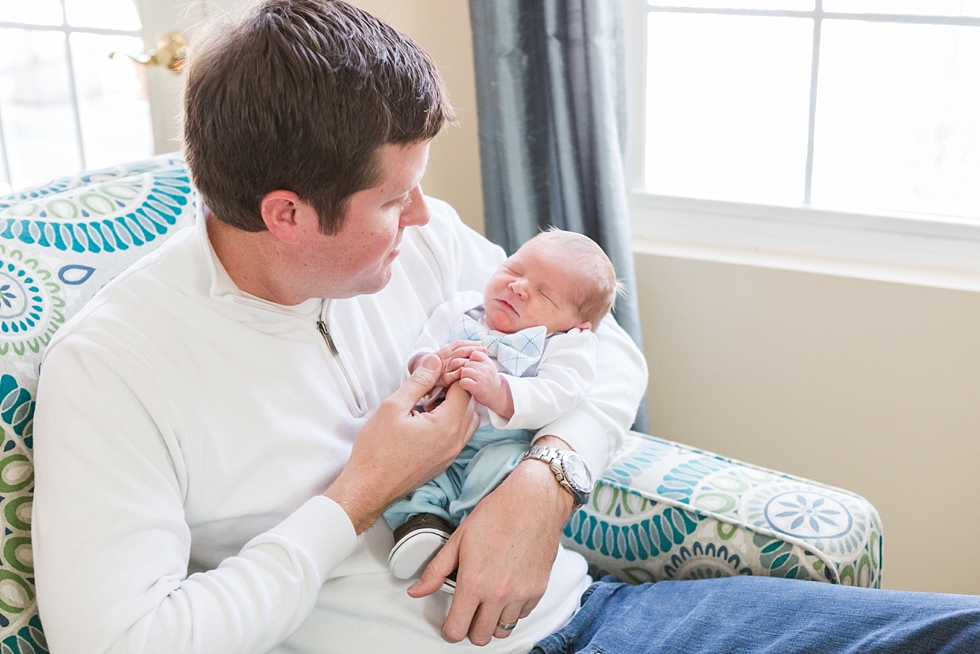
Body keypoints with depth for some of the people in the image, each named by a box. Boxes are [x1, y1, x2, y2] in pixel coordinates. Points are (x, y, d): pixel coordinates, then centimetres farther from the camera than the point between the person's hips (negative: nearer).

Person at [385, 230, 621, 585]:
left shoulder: (567, 345, 3)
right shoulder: (460, 309, 15)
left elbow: (557, 395, -16)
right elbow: (417, 359, 6)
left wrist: (498, 391, -33)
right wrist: (435, 367, -19)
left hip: (504, 443, -3)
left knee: (507, 462, -34)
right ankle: (422, 517, -21)